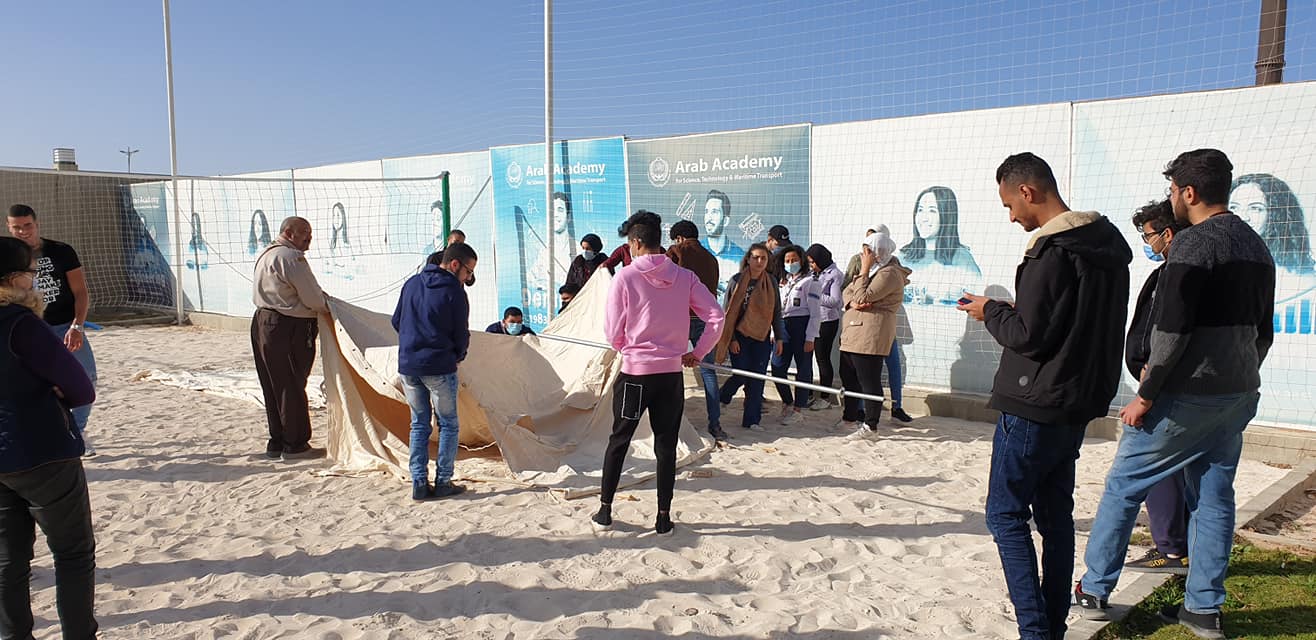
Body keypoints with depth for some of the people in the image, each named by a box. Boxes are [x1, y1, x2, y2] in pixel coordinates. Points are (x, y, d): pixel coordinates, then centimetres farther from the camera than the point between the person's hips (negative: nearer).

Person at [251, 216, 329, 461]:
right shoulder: (291, 257, -16)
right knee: (292, 388, -1)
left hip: (263, 322, 10)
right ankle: (295, 445, 8)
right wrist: (326, 306, 4)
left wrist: (319, 298, 11)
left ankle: (277, 443, 22)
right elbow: (313, 298, -16)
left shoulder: (265, 254, 17)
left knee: (274, 387, 14)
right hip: (287, 329, -10)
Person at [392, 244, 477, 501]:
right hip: (439, 367, -5)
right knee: (448, 424, 8)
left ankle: (419, 483, 11)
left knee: (419, 424, 14)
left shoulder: (411, 284, 8)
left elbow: (396, 321, 14)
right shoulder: (454, 291, -9)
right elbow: (461, 335, -5)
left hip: (407, 365, 5)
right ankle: (443, 482, 8)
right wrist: (458, 356, 14)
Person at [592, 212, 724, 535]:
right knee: (666, 445, 11)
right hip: (672, 374, 2)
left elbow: (613, 333, -6)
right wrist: (697, 353, 4)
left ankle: (605, 509, 22)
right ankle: (664, 516, 16)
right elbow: (716, 316, -6)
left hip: (634, 373, -2)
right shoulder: (684, 277, -1)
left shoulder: (625, 278, -10)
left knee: (619, 441, 14)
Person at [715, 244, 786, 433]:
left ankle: (751, 420, 10)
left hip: (762, 338, 3)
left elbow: (777, 313, 11)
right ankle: (722, 397, 26)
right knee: (741, 375, -6)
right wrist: (731, 339, -8)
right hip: (740, 337, -3)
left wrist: (779, 338, 6)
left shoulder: (771, 283, 5)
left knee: (757, 380, 2)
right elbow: (727, 311, -4)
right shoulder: (737, 281, -6)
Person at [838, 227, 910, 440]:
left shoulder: (889, 273, -13)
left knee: (869, 382, -6)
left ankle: (869, 427, 0)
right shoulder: (872, 270, 20)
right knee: (848, 377, 18)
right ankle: (850, 417, 33)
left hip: (871, 336, -10)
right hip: (852, 333, 10)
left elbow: (863, 297, -18)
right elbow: (847, 292, 16)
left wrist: (864, 271, -13)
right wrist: (852, 302, -6)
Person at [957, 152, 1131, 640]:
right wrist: (1010, 311, 12)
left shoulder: (1051, 251, -19)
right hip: (1078, 403, 9)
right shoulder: (1109, 245, 12)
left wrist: (991, 313, -2)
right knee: (1055, 513, 15)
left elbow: (1028, 335, -20)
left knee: (1006, 514, 0)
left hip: (1034, 406, -9)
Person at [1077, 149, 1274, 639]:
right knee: (1214, 496, 12)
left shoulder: (1194, 243, -15)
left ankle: (1094, 590, 10)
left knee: (1123, 485, 3)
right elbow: (1263, 331, 18)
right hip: (1239, 396, 8)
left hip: (1186, 396, -8)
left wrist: (1145, 396, -15)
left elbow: (1172, 330, -20)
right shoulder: (1256, 246, 12)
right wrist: (1239, 381, 23)